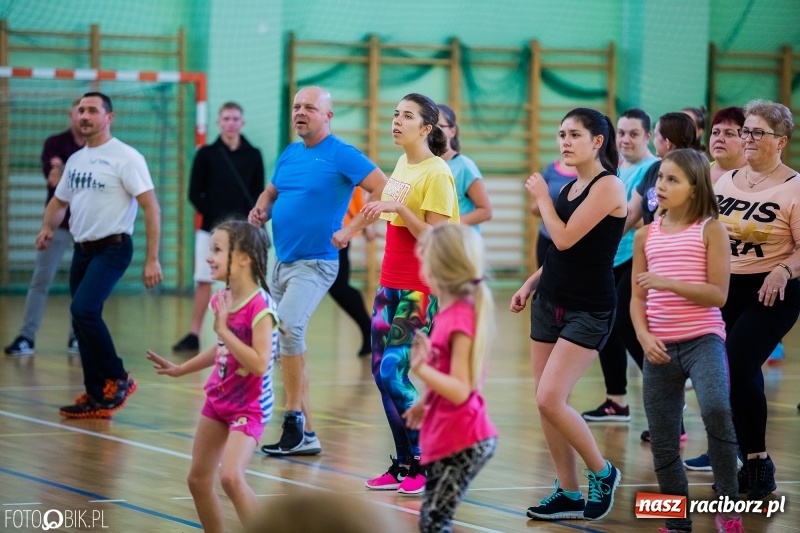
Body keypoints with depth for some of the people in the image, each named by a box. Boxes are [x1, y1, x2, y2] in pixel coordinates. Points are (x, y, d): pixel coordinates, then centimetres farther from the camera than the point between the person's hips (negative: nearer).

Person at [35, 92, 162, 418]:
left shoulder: (125, 157, -10)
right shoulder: (75, 160, 13)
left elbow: (151, 207, -13)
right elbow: (60, 200, 27)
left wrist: (152, 259, -18)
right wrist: (48, 228, 4)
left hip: (112, 248, -8)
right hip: (82, 249, 8)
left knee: (83, 309, -23)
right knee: (82, 319, 7)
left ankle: (119, 379, -8)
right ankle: (97, 398, 15)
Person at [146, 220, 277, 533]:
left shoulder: (260, 306, -22)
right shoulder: (222, 299, 1)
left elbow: (260, 363, -31)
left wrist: (223, 330, -28)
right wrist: (180, 369, 26)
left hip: (249, 407, -9)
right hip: (218, 400, 9)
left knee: (230, 476, -24)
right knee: (198, 479, 11)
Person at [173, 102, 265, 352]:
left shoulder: (253, 155, 4)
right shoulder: (206, 154, 2)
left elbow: (259, 195, 6)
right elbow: (195, 194, 2)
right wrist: (214, 216, -9)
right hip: (211, 227, 0)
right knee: (203, 281, -2)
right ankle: (193, 335, 1)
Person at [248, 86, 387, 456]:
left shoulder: (341, 155, -9)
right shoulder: (289, 155, 12)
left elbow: (383, 189, -14)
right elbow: (270, 193, 25)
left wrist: (350, 230, -18)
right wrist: (262, 210, 2)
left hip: (315, 264, -8)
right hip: (282, 261, 8)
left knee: (287, 326, -27)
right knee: (289, 343, 9)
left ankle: (294, 418, -17)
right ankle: (306, 435, 16)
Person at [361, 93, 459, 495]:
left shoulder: (436, 174, -13)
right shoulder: (403, 165, 11)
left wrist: (397, 207, -25)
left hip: (419, 290, -8)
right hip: (391, 283, 8)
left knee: (393, 374, -11)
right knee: (381, 372, 7)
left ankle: (427, 464, 1)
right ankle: (404, 463, 15)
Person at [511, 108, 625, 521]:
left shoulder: (608, 186, -13)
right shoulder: (570, 187, 11)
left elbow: (566, 238, -19)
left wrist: (541, 198, -6)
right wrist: (530, 284, 14)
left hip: (589, 309, -8)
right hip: (550, 301, 8)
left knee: (551, 399, -16)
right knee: (545, 403, 5)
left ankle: (602, 473, 3)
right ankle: (569, 494, 12)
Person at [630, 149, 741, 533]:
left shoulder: (711, 230, -3)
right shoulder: (647, 235, 9)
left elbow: (718, 294, -9)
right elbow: (637, 298, 9)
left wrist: (668, 283, -18)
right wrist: (644, 336, -8)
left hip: (703, 339, -5)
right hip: (660, 347, 5)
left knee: (715, 410, -30)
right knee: (662, 442, 7)